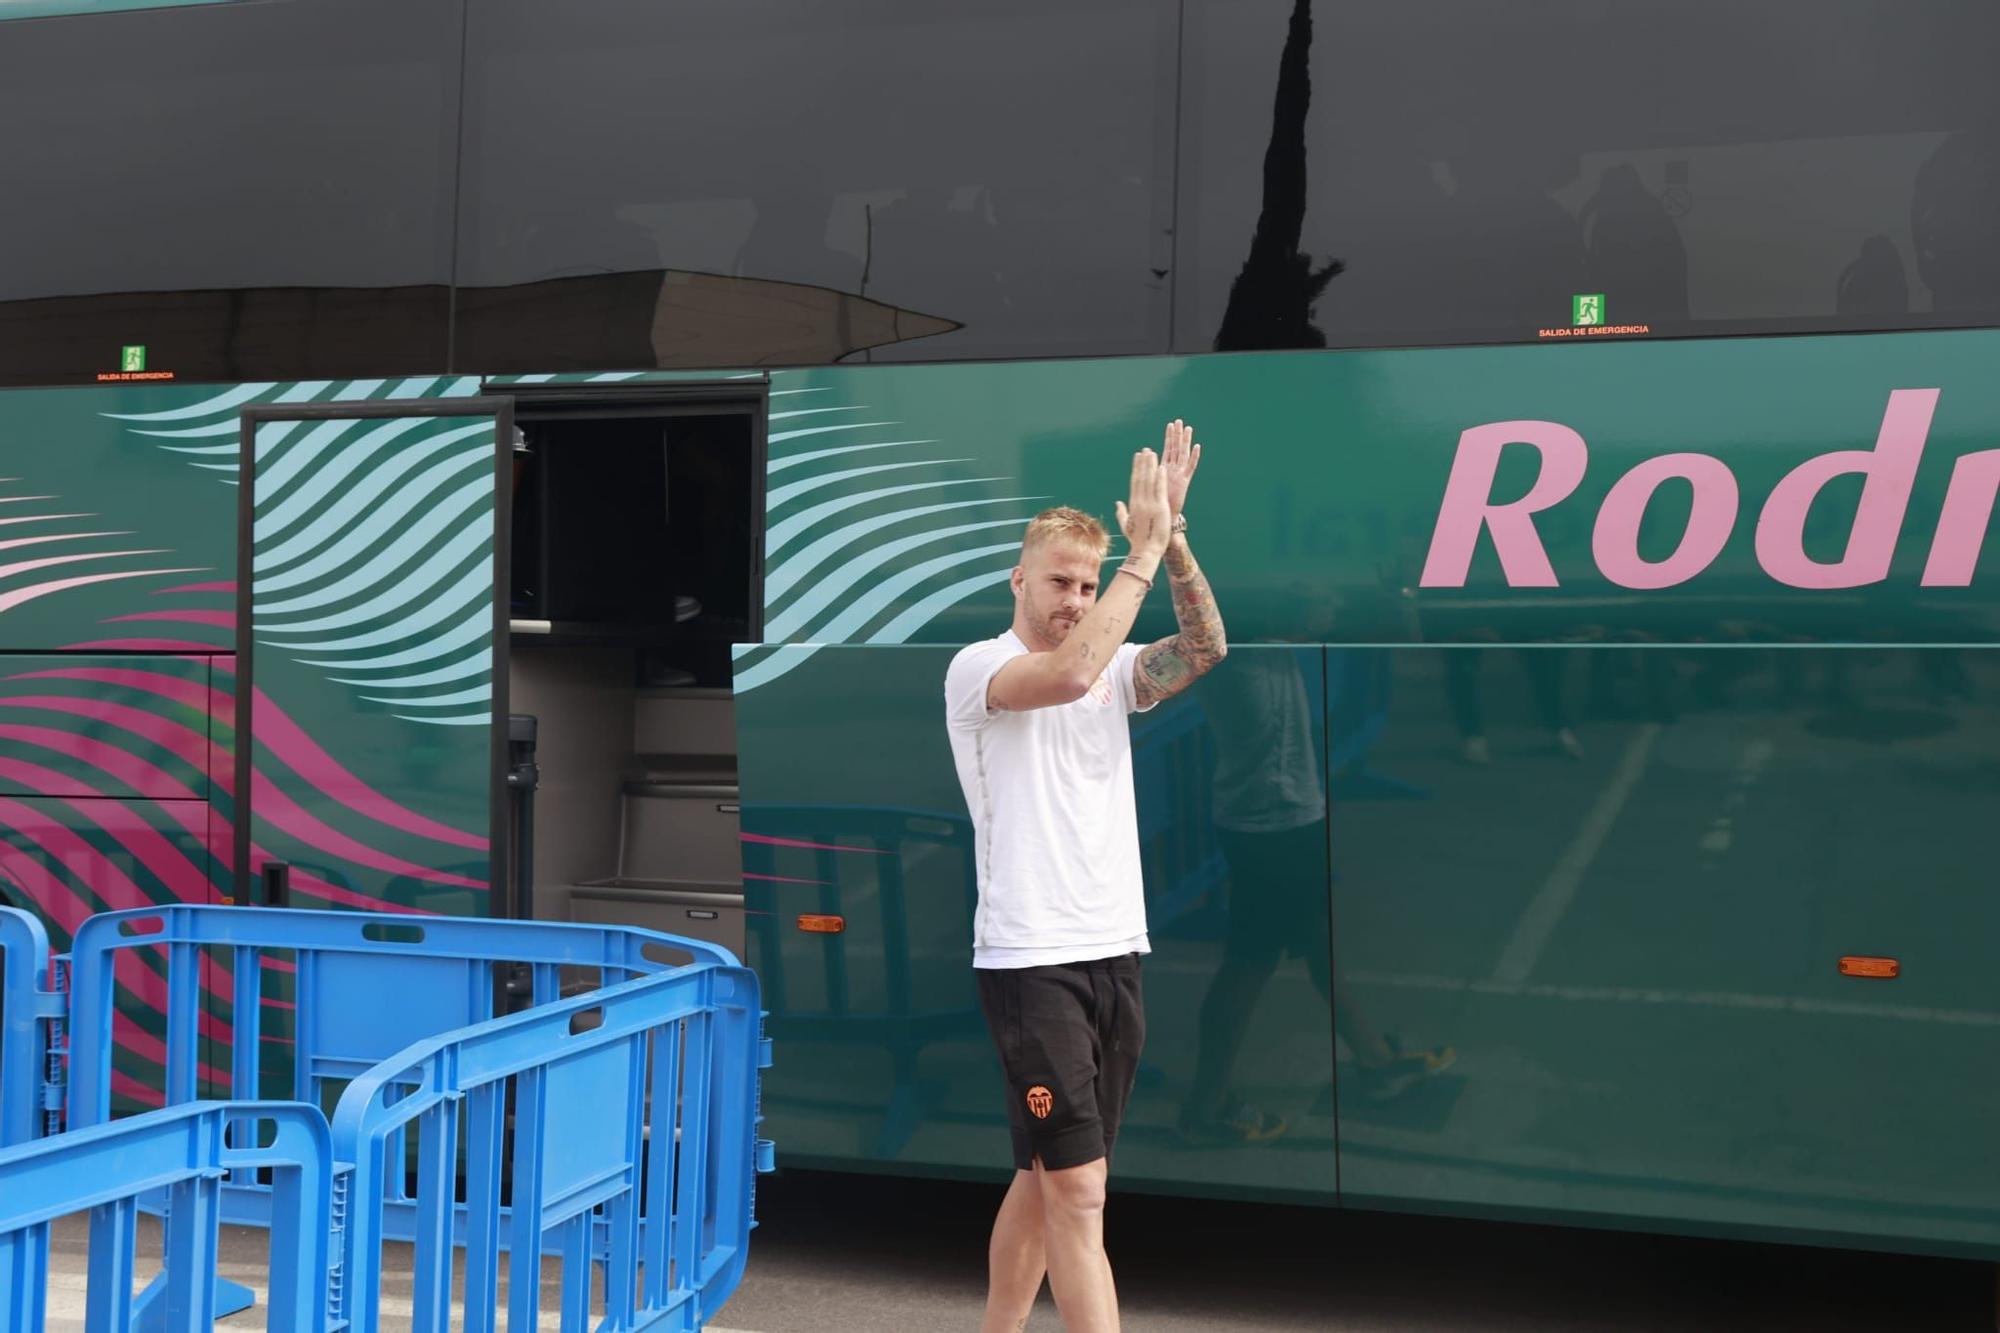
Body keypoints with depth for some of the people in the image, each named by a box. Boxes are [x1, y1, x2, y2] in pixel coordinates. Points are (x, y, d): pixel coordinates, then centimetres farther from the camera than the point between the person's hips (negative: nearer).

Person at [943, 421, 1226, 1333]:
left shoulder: (1113, 672, 12)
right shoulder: (976, 668, -7)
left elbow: (1204, 648, -4)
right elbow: (1068, 673, -26)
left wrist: (1172, 537, -13)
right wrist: (1143, 552, -21)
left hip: (1115, 956, 7)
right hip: (1031, 962, -7)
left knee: (1044, 1181, 14)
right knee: (1080, 1193, -10)